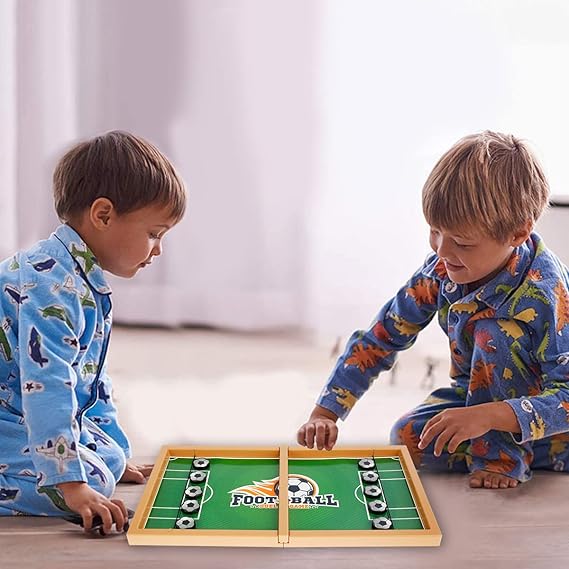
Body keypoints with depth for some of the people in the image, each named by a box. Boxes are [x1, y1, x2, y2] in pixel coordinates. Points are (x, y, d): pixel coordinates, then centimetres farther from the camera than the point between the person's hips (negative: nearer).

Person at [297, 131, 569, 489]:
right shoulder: (441, 269, -15)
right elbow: (379, 339, -8)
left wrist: (487, 416, -50)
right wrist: (324, 413, -16)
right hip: (483, 393, 5)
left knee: (495, 331, -30)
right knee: (408, 437, -19)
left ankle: (501, 456, -14)